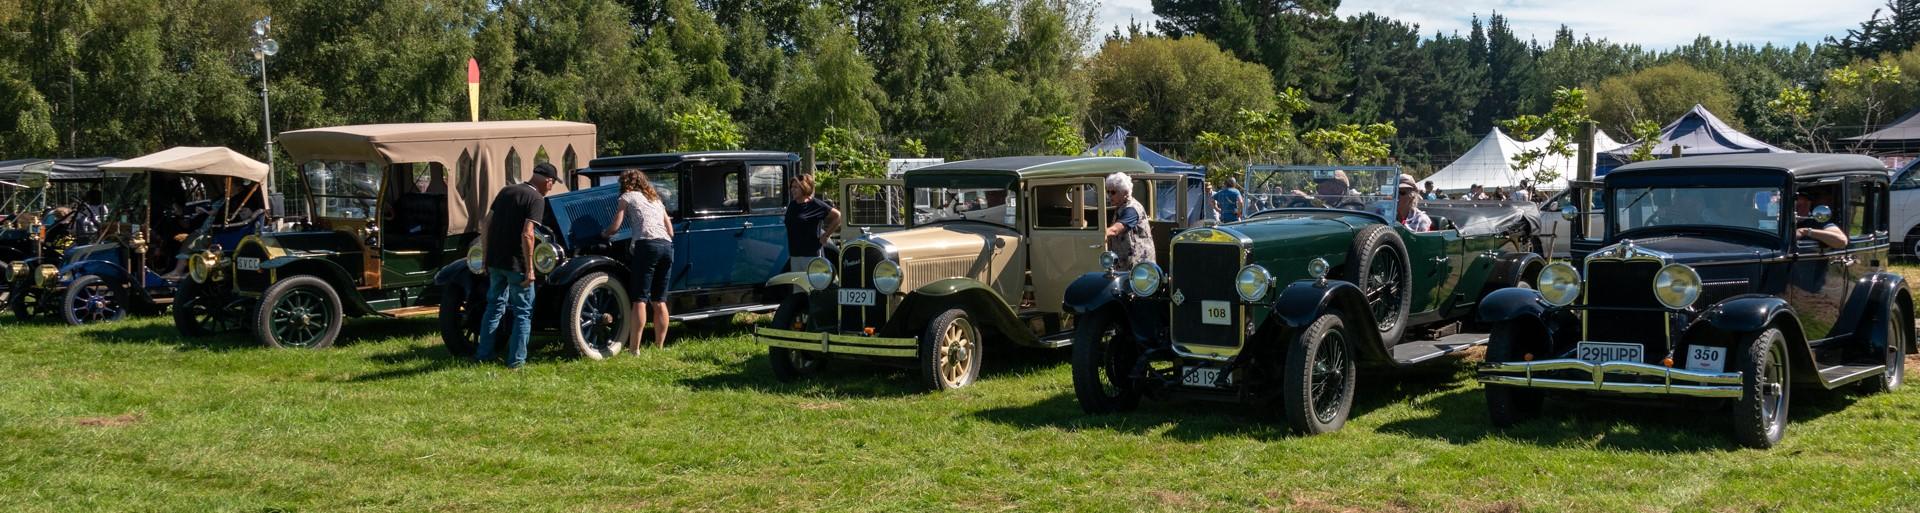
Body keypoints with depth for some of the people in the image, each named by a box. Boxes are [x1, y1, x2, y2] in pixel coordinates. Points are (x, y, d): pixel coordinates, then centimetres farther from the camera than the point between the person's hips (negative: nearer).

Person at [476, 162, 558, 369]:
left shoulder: (506, 191, 11)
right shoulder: (536, 199, -11)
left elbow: (485, 224, 12)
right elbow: (527, 234, -21)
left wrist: (487, 254, 19)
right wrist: (529, 269, -18)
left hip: (494, 261, 7)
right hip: (516, 263, -7)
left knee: (494, 307, 20)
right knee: (523, 312, 6)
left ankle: (483, 354, 24)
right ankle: (516, 360, 5)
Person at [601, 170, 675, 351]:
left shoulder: (627, 197, 12)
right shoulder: (656, 199, 29)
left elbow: (615, 228, 7)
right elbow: (670, 231, 25)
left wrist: (603, 234, 26)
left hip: (647, 245, -6)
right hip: (667, 247, 6)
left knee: (640, 300, -8)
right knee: (659, 301, 9)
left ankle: (635, 350, -12)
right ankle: (659, 348, 9)